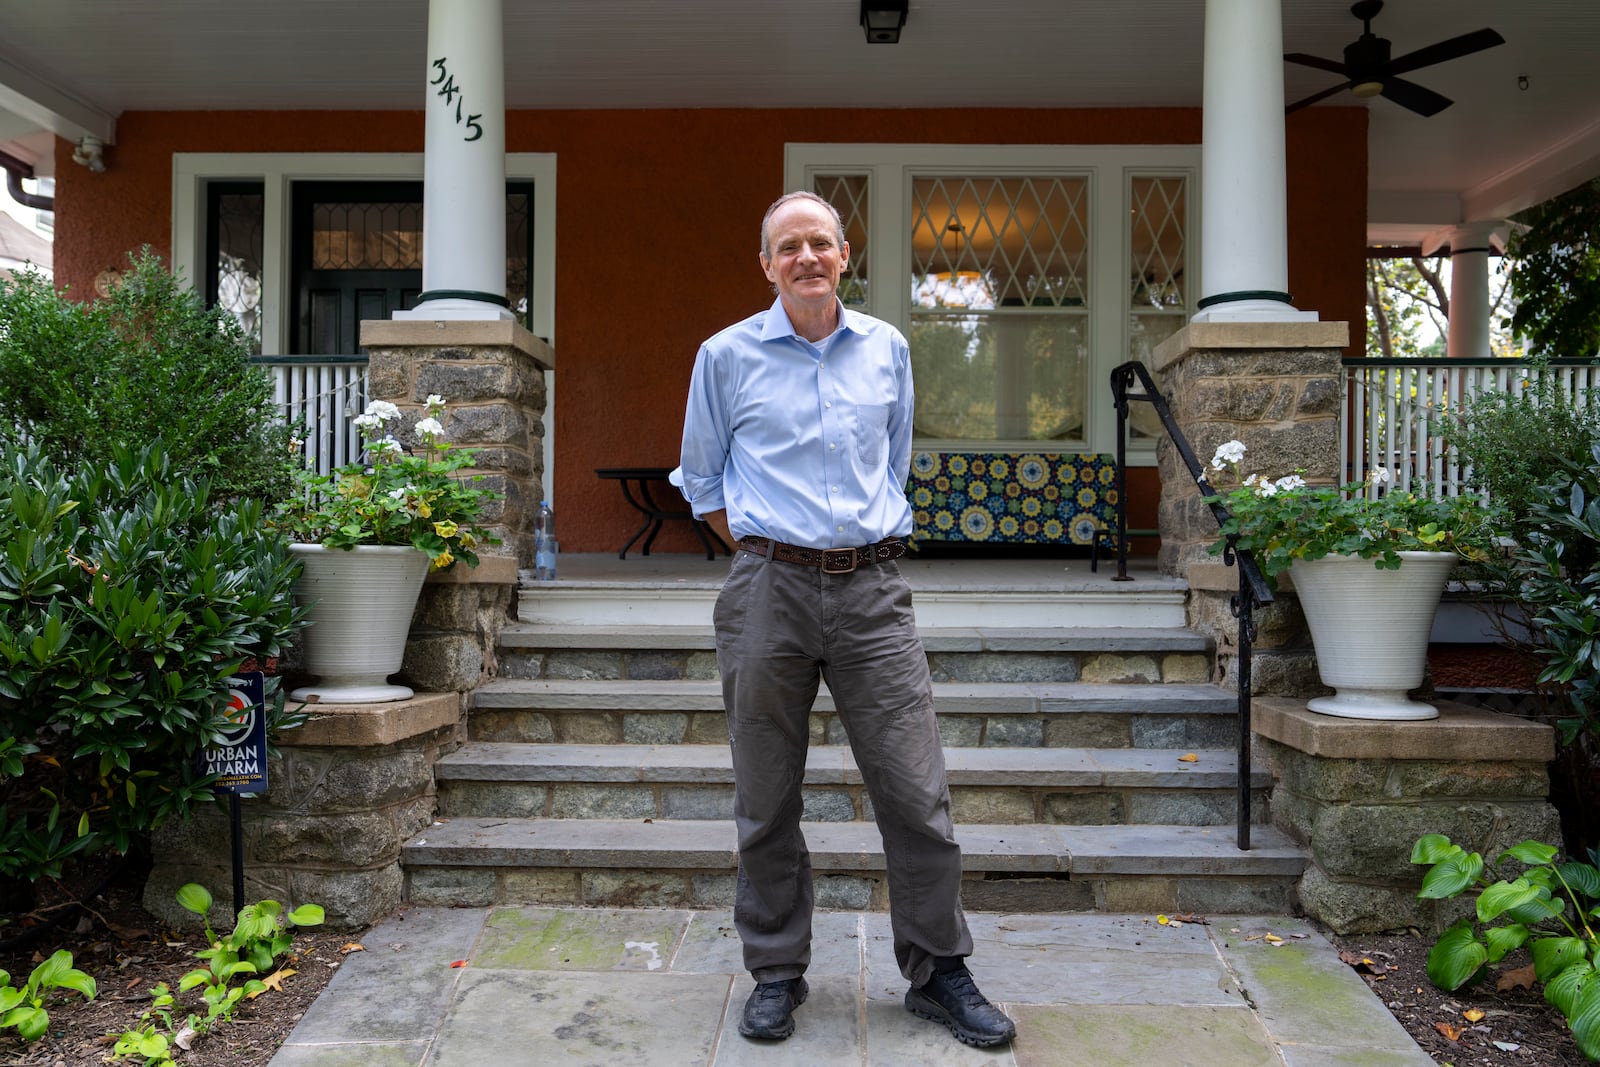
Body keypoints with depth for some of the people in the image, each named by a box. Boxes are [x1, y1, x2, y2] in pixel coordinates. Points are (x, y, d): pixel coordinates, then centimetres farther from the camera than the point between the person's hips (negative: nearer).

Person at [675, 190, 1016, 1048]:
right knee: (767, 803, 7)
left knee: (917, 792, 1)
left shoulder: (886, 349, 12)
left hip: (872, 591, 2)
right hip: (769, 591, -1)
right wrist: (761, 550, 7)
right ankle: (776, 973, 24)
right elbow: (701, 479, 14)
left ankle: (939, 971, 19)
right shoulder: (727, 356, 5)